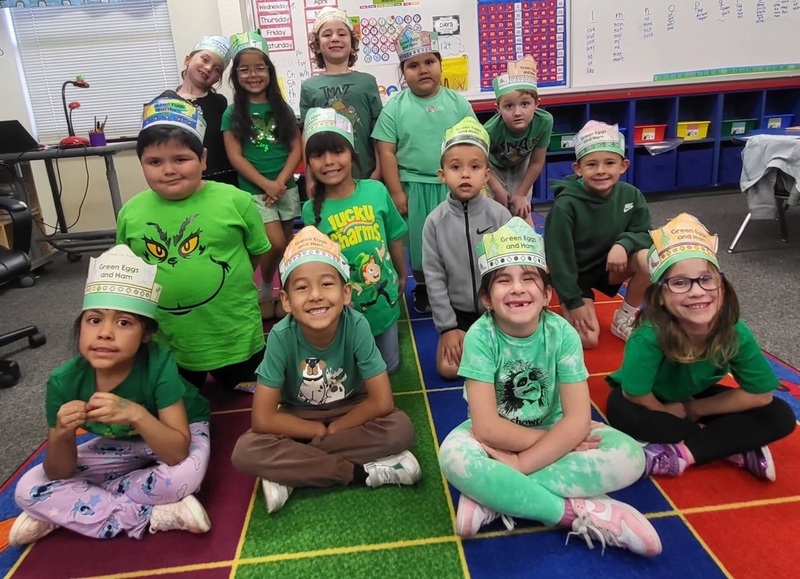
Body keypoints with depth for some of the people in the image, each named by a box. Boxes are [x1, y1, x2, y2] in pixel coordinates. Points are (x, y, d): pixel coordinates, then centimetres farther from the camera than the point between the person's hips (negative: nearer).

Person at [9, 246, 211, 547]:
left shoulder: (158, 364, -33)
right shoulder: (64, 381, -23)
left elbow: (178, 453, -34)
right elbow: (59, 474, -15)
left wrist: (136, 414, -50)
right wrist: (62, 434, -36)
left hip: (175, 435, -3)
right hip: (118, 444, 3)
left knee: (184, 476, -35)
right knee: (29, 490, -13)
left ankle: (65, 512, -10)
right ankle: (156, 517, -14)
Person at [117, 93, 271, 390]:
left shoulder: (235, 201, -12)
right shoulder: (131, 213, -4)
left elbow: (261, 254, -1)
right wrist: (172, 284, 0)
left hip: (236, 340, -2)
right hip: (166, 345, 3)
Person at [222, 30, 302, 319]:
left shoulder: (282, 109, 6)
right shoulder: (232, 114, 0)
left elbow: (296, 148, 2)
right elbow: (235, 157, -6)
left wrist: (280, 181, -12)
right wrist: (265, 184, -16)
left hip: (286, 187, 3)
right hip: (254, 190, -3)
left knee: (287, 244, 8)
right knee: (275, 243, -13)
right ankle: (266, 287, 13)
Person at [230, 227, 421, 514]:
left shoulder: (356, 326, -26)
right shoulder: (281, 336, -25)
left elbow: (382, 402, -21)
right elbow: (262, 419, -20)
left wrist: (332, 429, -17)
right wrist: (320, 431, -18)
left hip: (350, 413, 0)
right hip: (298, 419, 0)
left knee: (400, 428, -28)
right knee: (245, 451, -26)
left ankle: (288, 473, -20)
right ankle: (362, 472, -22)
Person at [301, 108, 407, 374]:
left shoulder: (376, 190, -12)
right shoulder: (312, 210, -16)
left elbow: (394, 238, 2)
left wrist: (402, 276, 13)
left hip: (385, 301, 2)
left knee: (389, 366, 22)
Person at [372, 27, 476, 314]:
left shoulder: (458, 102, 1)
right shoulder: (395, 107, -3)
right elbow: (386, 152, -5)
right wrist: (397, 193, -8)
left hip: (452, 186, 1)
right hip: (413, 187, -1)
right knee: (418, 241, 10)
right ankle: (423, 287, 31)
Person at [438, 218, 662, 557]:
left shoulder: (562, 333, -18)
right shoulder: (480, 336, -22)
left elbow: (577, 419, -20)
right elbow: (486, 427, -24)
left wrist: (518, 464, -28)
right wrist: (558, 442, -21)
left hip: (550, 430, 2)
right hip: (497, 438, -2)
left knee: (629, 456, -23)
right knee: (453, 455, -35)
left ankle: (491, 494, -24)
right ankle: (579, 513, -24)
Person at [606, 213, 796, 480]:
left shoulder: (735, 333, -25)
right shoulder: (649, 336, -37)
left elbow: (760, 394, -13)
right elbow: (637, 396, -30)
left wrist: (692, 409, -15)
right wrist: (675, 413, -13)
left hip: (695, 399, 3)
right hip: (653, 402, -3)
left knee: (780, 417, -13)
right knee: (623, 412, -36)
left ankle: (682, 453, -19)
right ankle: (738, 450, -21)